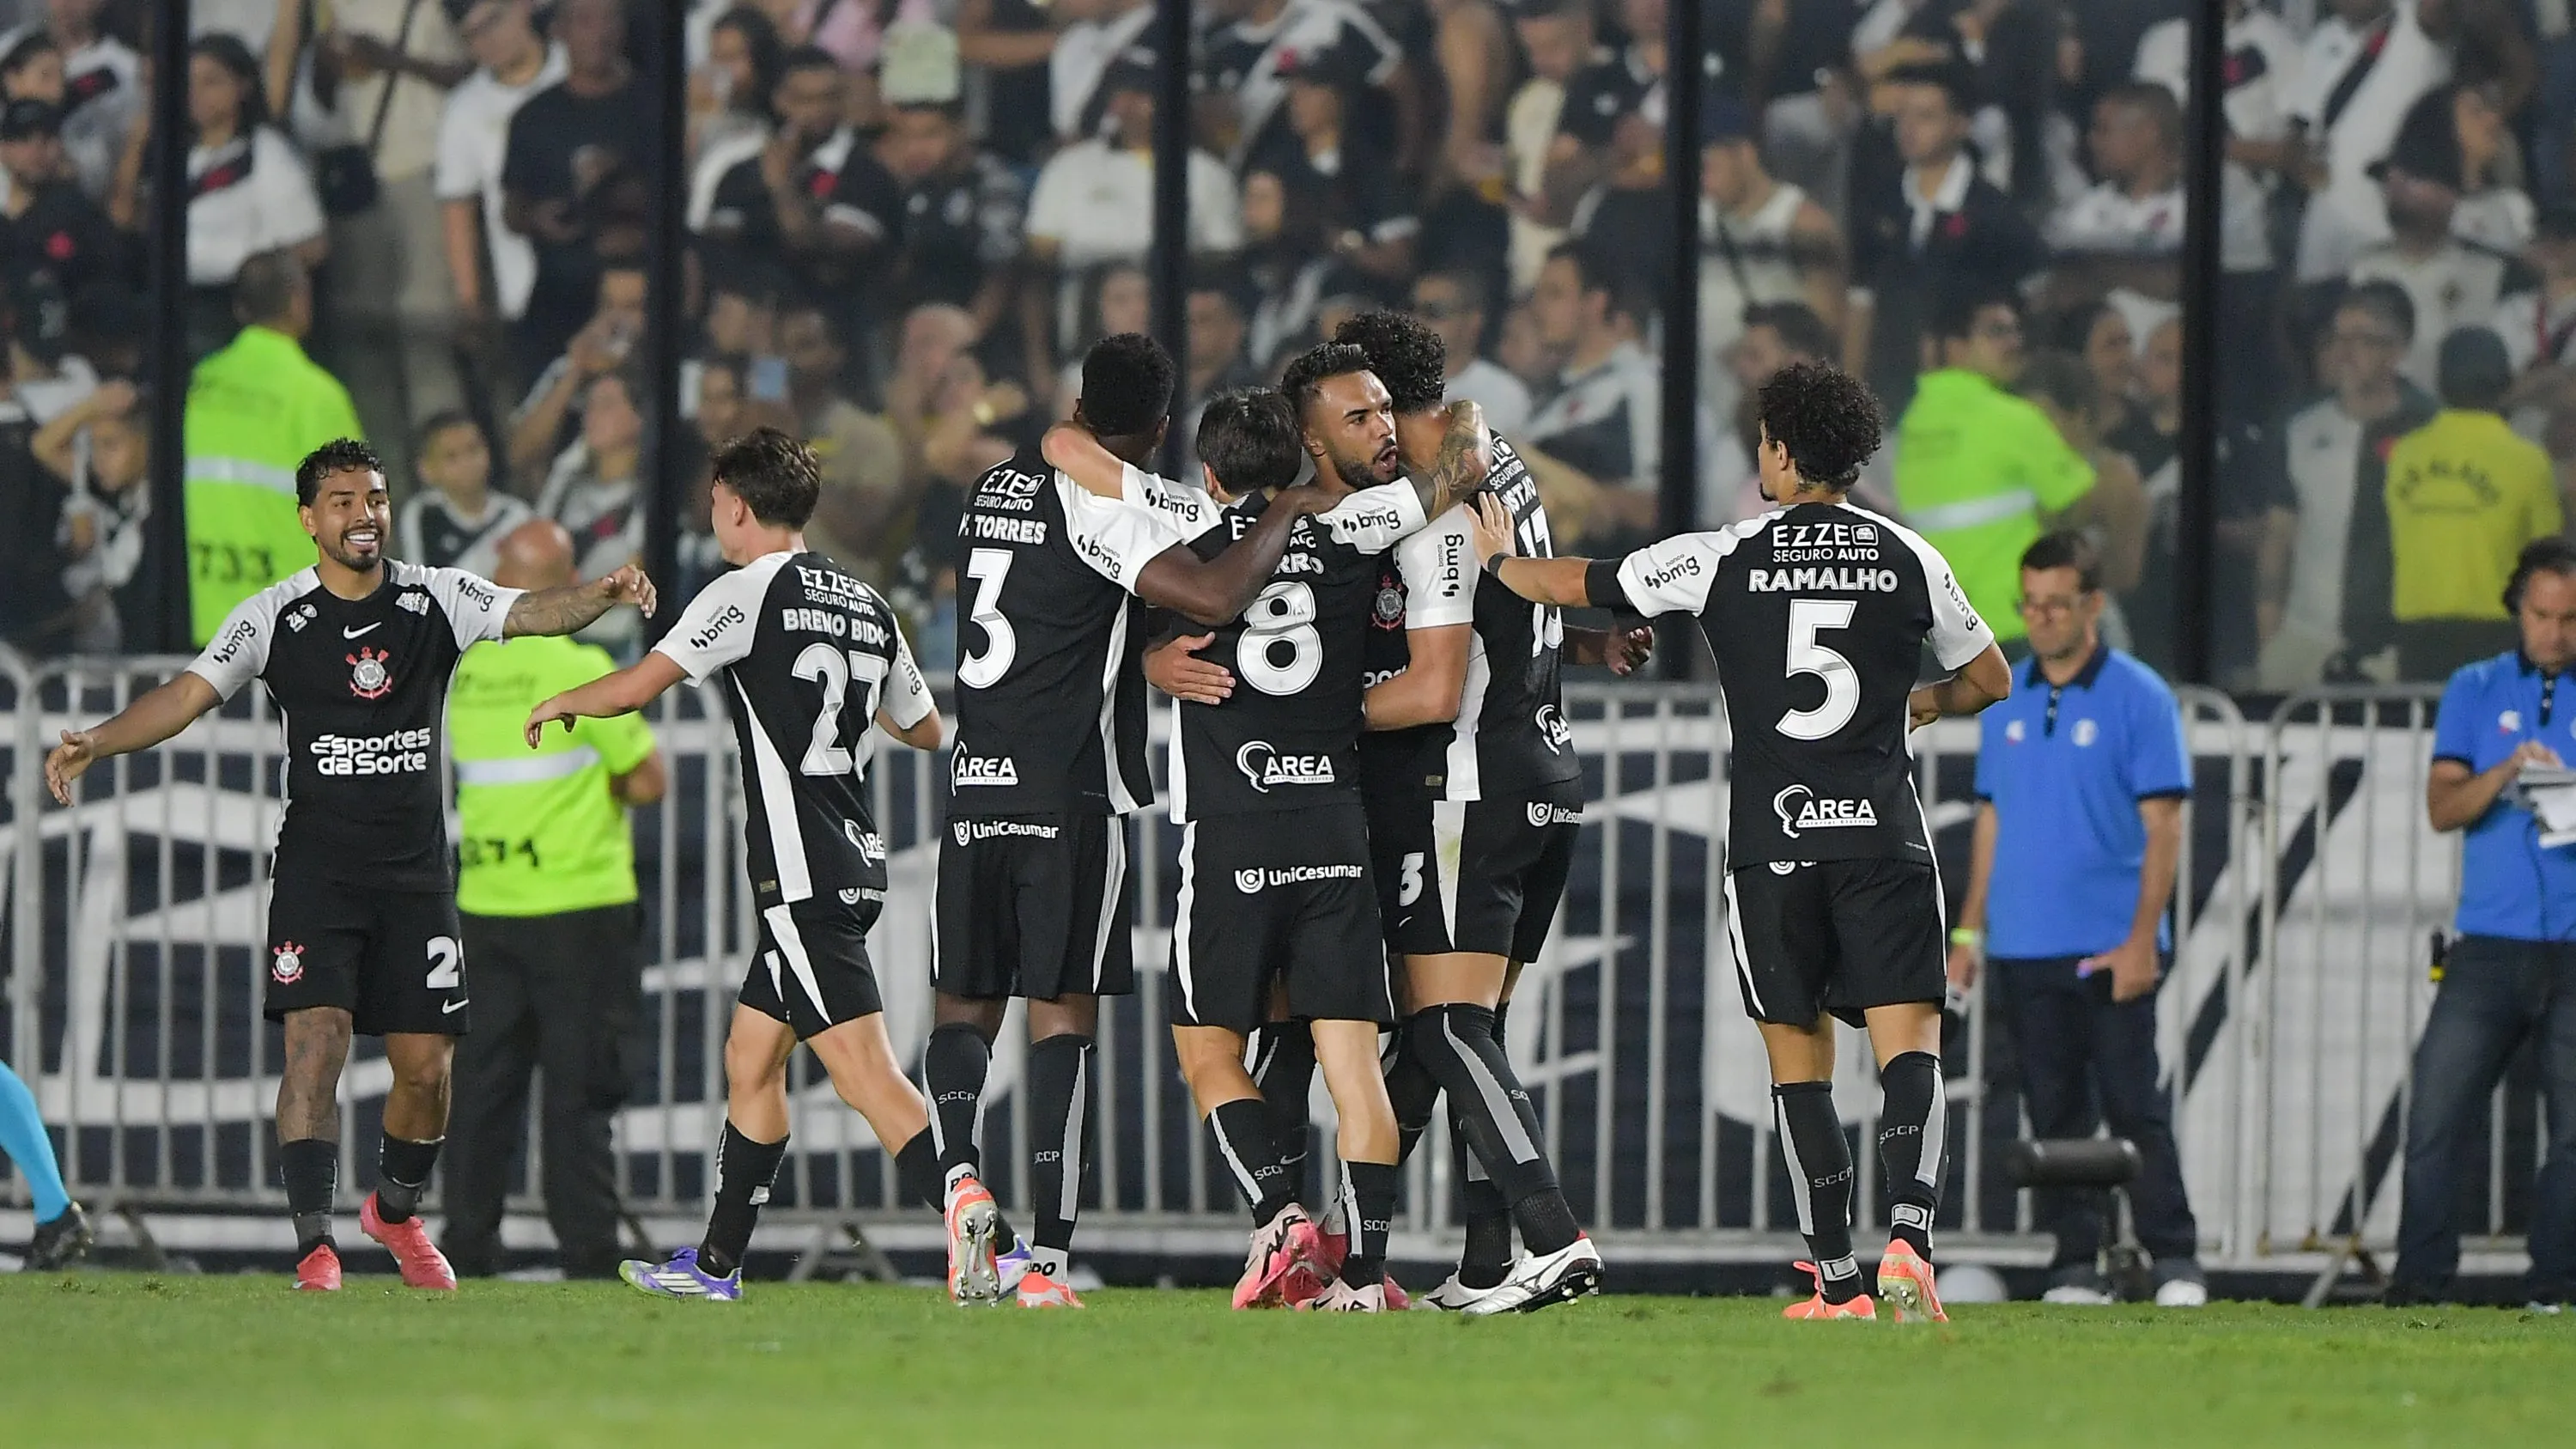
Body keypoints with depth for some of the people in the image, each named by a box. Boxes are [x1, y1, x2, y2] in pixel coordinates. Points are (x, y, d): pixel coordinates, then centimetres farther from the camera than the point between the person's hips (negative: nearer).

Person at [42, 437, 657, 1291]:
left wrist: (603, 595, -30)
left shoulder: (437, 600, 3)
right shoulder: (274, 618, -2)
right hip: (316, 866, -2)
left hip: (416, 873, 2)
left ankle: (396, 1211, 32)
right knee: (315, 1043, -17)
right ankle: (315, 1247, -17)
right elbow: (187, 695, -7)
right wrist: (96, 743, -22)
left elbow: (531, 613, -9)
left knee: (426, 1067, 4)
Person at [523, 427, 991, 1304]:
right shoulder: (868, 606, 15)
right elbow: (926, 730, 27)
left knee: (863, 1070, -17)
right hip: (853, 862, 8)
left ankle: (965, 1209, -34)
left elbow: (636, 687, -6)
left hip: (801, 873, -8)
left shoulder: (751, 592, -7)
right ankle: (715, 1265, 23)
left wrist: (561, 702, 14)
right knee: (750, 1059, 18)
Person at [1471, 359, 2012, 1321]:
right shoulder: (1909, 559, 6)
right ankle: (1908, 1233, -28)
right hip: (1883, 835, 0)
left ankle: (1838, 1282, 6)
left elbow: (1574, 587, 10)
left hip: (1771, 840, 0)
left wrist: (1496, 559, 30)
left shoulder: (1722, 558, 1)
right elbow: (1991, 681, 19)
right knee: (1909, 1045, -4)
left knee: (1799, 1059, 9)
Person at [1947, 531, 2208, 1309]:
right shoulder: (2004, 702, 12)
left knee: (2136, 1107, -6)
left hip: (2110, 951, -5)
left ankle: (2175, 1262, -1)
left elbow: (2163, 826, -7)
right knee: (2056, 1116, 5)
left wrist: (2142, 938, -15)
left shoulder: (2138, 697, -3)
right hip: (2024, 947, 5)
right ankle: (2076, 1265, 9)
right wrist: (1968, 930, 12)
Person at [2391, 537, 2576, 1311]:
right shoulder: (2475, 691, 11)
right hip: (2489, 948, 1)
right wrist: (2506, 771, -16)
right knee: (2437, 1118, -5)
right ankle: (2418, 1283, -1)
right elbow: (2442, 806, 3)